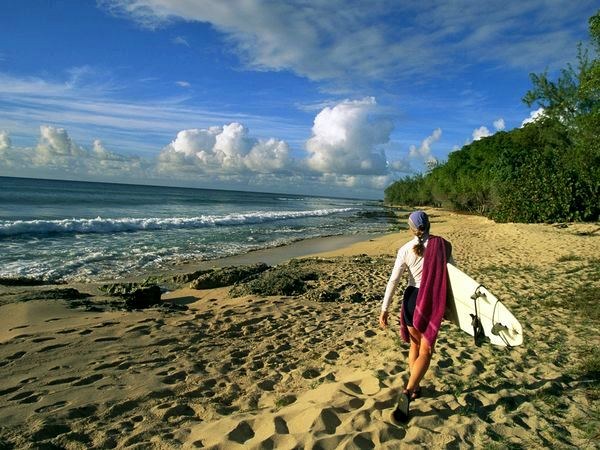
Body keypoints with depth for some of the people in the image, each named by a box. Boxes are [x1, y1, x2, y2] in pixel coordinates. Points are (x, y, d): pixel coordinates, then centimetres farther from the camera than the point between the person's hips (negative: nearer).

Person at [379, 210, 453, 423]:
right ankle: (407, 393, -14)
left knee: (415, 345, 21)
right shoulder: (443, 246, -6)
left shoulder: (405, 249, -5)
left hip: (411, 299, 2)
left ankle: (415, 388, 33)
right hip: (432, 301, -2)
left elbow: (393, 280, -7)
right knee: (425, 352, 4)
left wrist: (385, 308, -3)